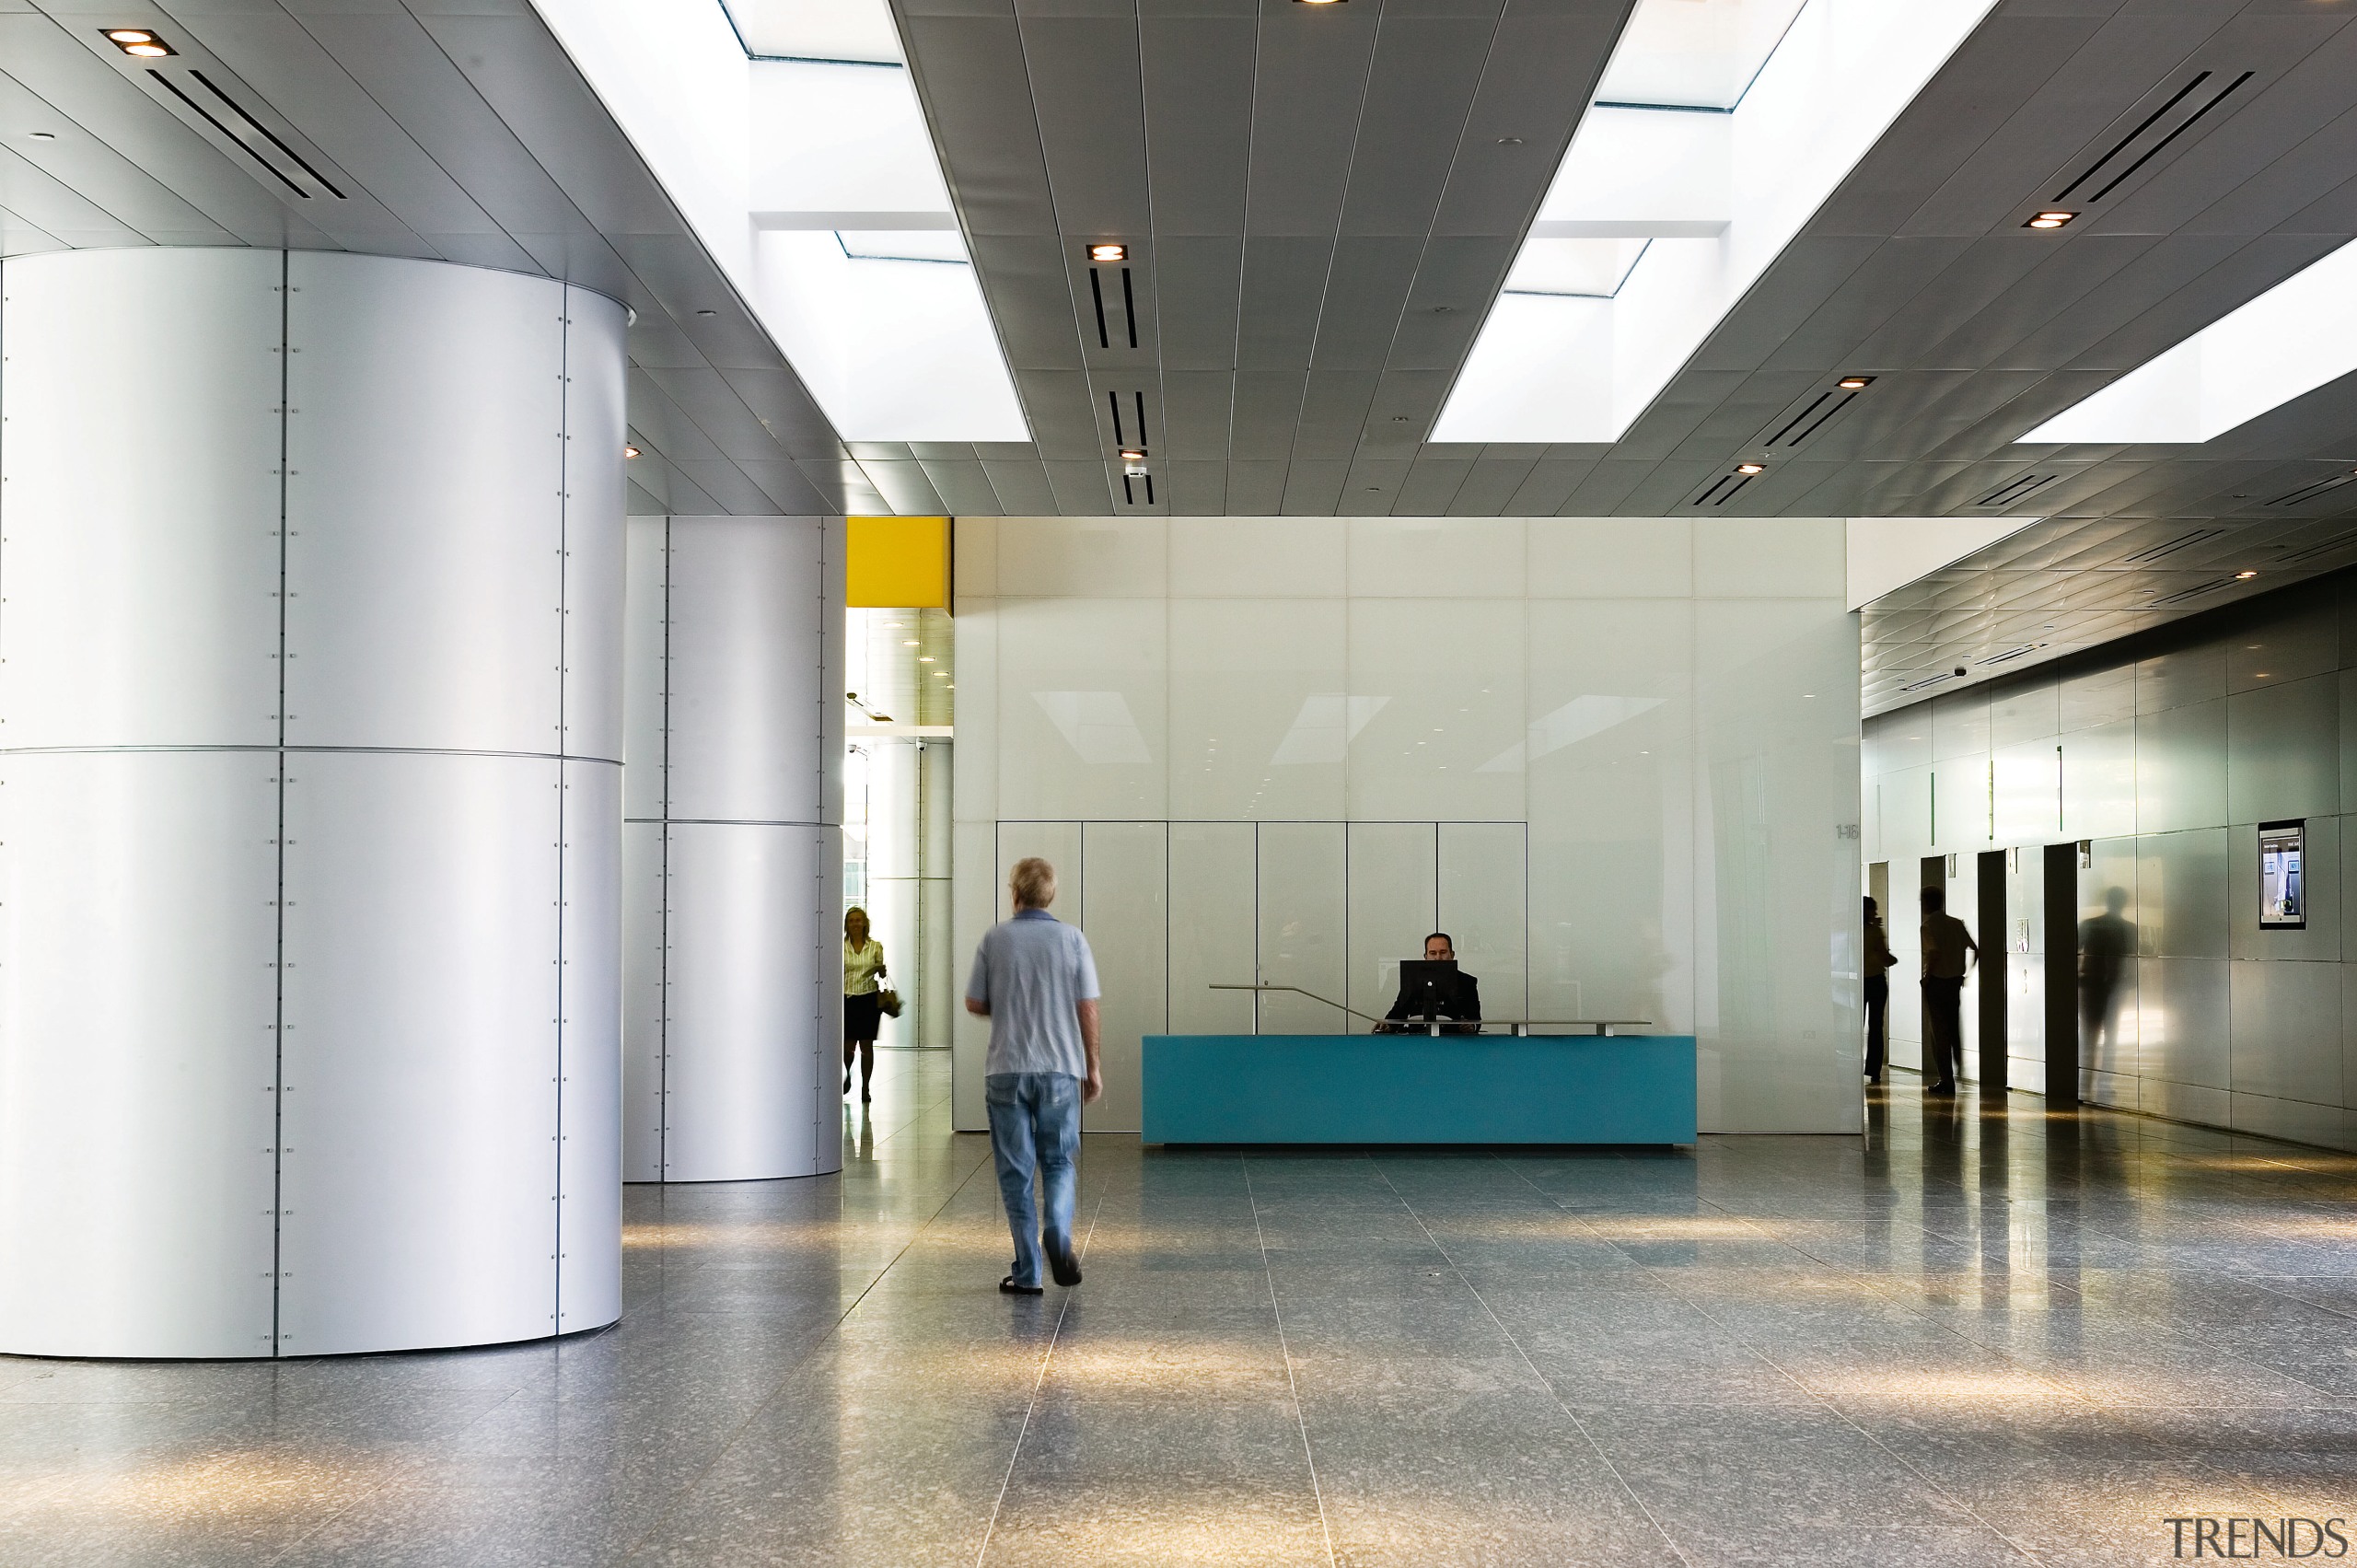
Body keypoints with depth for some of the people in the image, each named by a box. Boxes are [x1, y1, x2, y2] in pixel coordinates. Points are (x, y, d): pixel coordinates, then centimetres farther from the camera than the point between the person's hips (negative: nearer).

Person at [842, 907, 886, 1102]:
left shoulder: (875, 947, 4)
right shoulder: (840, 947, 2)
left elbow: (882, 974, 11)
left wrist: (882, 971, -10)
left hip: (869, 999, 0)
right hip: (847, 999, 0)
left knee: (866, 1046, 0)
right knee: (848, 1046, -2)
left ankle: (865, 1088, 11)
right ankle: (848, 1075, 30)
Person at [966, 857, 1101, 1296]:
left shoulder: (995, 938, -2)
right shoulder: (1072, 939, -1)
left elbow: (974, 1004, 3)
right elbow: (1088, 1009, -1)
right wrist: (1093, 1068, 9)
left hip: (1006, 1068, 0)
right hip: (1060, 1067, 0)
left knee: (1016, 1170, 6)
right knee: (1058, 1160, 14)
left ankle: (1028, 1273, 6)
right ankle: (1057, 1233, -12)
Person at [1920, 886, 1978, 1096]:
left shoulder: (1929, 925, -11)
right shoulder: (1956, 923, 8)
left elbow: (1934, 953, -26)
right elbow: (1975, 949, 8)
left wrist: (1926, 977, -14)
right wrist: (1965, 973, 16)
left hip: (1936, 983, -6)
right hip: (1955, 982, 6)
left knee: (1939, 1032, 1)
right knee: (1954, 1029, 18)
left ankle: (1946, 1081, 2)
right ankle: (1960, 1072, 17)